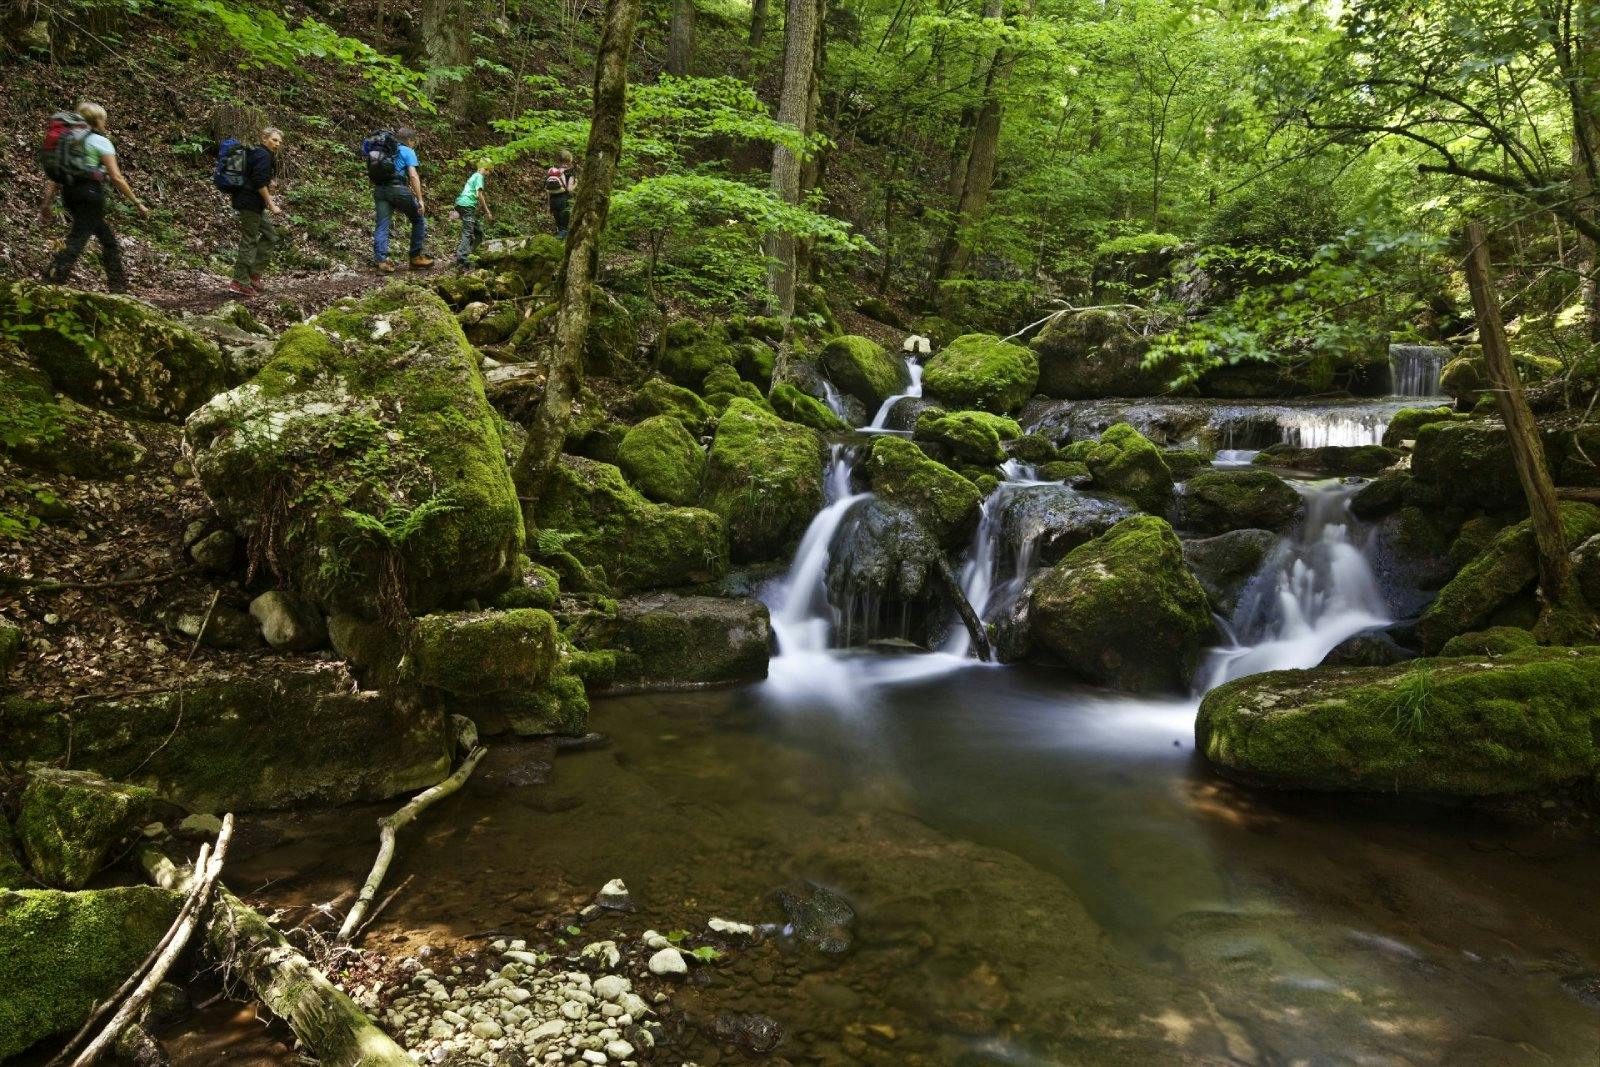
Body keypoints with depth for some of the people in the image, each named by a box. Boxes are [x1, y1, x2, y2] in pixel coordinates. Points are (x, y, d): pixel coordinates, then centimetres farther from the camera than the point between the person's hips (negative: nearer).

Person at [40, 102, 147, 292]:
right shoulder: (101, 142, -2)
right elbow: (116, 178, -9)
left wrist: (47, 203, 14)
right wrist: (137, 203, -3)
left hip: (69, 193, 8)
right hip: (91, 193, -8)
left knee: (108, 239, 19)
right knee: (77, 241, -12)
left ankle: (118, 285, 23)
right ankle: (49, 284, -24)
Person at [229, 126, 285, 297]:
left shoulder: (257, 153, 18)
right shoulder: (263, 156, -13)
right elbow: (260, 183, -21)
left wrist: (267, 197, 20)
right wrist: (271, 204, -19)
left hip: (253, 204, 10)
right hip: (250, 204, -10)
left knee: (270, 235, 15)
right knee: (249, 241, -6)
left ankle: (253, 273, 17)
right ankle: (240, 282, -2)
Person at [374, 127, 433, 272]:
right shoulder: (408, 151, 3)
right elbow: (413, 176, -9)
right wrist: (420, 200, -10)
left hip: (380, 189, 6)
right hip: (398, 189, -6)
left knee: (382, 226, 3)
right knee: (419, 221, 11)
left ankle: (381, 260, -7)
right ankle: (416, 257, 11)